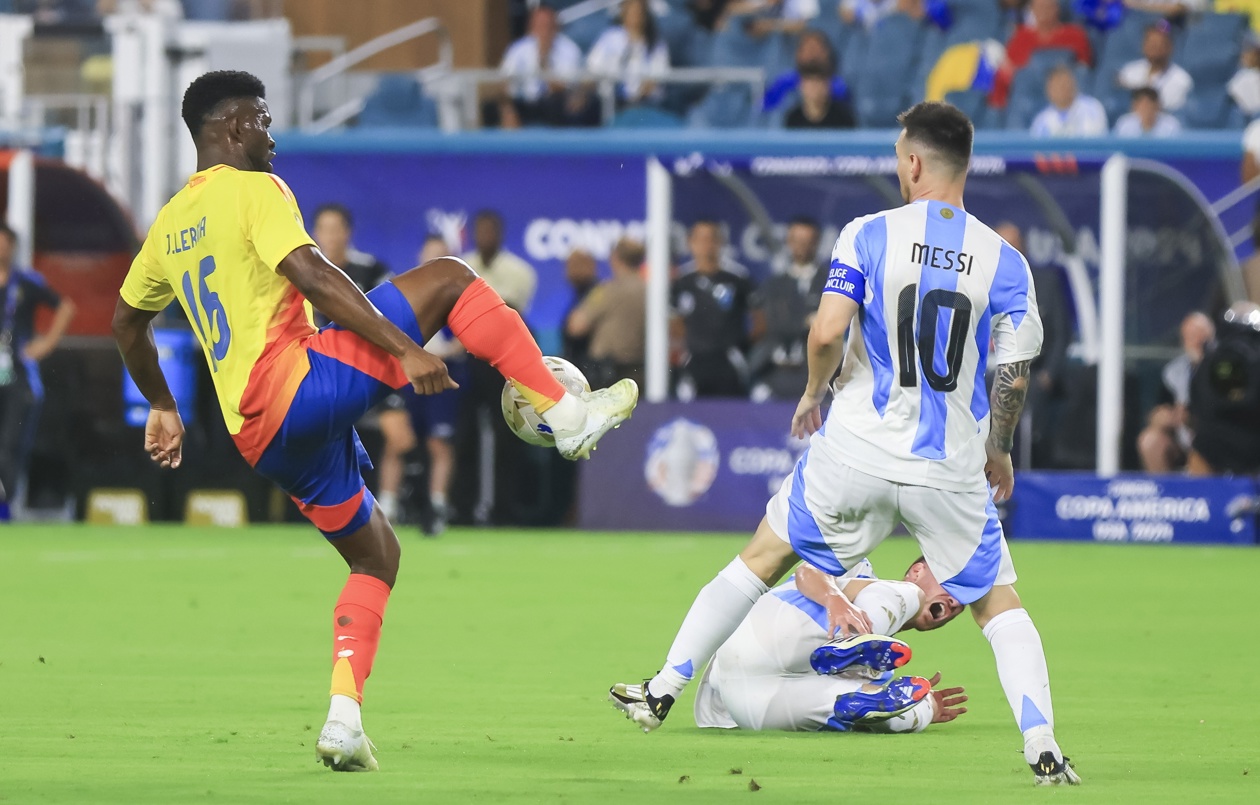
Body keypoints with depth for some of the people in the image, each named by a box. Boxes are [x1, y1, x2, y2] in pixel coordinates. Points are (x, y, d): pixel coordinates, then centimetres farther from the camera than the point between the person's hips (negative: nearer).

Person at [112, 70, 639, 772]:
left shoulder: (170, 224, 22)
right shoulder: (253, 190, -3)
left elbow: (128, 325, 34)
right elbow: (310, 275, -18)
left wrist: (163, 407, 48)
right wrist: (405, 351, -22)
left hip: (260, 436, 8)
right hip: (296, 381, -8)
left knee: (375, 556, 20)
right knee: (448, 278, -2)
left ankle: (345, 715, 3)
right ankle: (568, 414, -11)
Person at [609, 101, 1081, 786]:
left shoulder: (868, 235, -6)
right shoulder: (1003, 261, -2)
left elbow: (828, 331, -16)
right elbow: (1014, 377, -2)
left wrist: (813, 393, 4)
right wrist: (997, 450, 16)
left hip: (858, 450, 0)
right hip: (951, 471, 0)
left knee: (763, 558, 18)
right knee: (1000, 606, 11)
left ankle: (664, 691, 21)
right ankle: (1042, 749, -6)